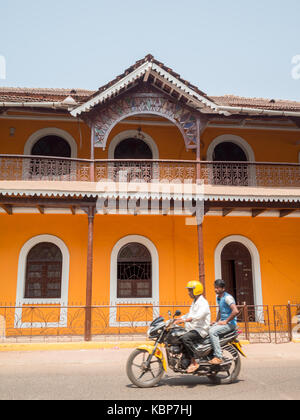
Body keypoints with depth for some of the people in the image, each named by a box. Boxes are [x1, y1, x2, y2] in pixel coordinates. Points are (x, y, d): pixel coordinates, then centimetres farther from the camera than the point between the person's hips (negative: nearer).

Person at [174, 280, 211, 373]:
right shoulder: (194, 302, 20)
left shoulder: (203, 303, -13)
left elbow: (198, 316, -29)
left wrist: (183, 320, -39)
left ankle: (194, 363, -23)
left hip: (201, 330, -10)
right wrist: (176, 320, 13)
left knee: (185, 338, -32)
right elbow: (189, 314, 26)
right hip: (192, 329, 10)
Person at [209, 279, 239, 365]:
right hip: (222, 322, 9)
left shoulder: (227, 297, -17)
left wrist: (225, 321, -22)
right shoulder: (218, 297, 13)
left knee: (212, 331, -27)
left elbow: (236, 311, -29)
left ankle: (218, 357, -22)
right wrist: (216, 321, 18)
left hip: (230, 323, -9)